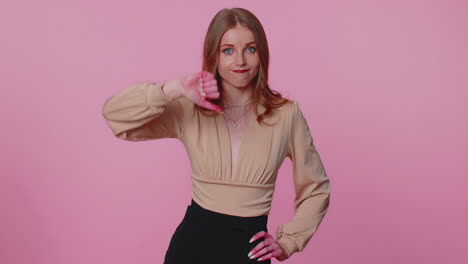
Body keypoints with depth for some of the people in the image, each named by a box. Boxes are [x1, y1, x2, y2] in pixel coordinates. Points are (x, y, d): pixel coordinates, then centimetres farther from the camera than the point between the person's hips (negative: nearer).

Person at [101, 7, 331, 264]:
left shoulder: (286, 114, -3)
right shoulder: (189, 111, -3)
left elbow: (316, 190, 7)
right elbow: (113, 114, -14)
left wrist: (286, 243, 0)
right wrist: (174, 89, -25)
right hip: (191, 242, 1)